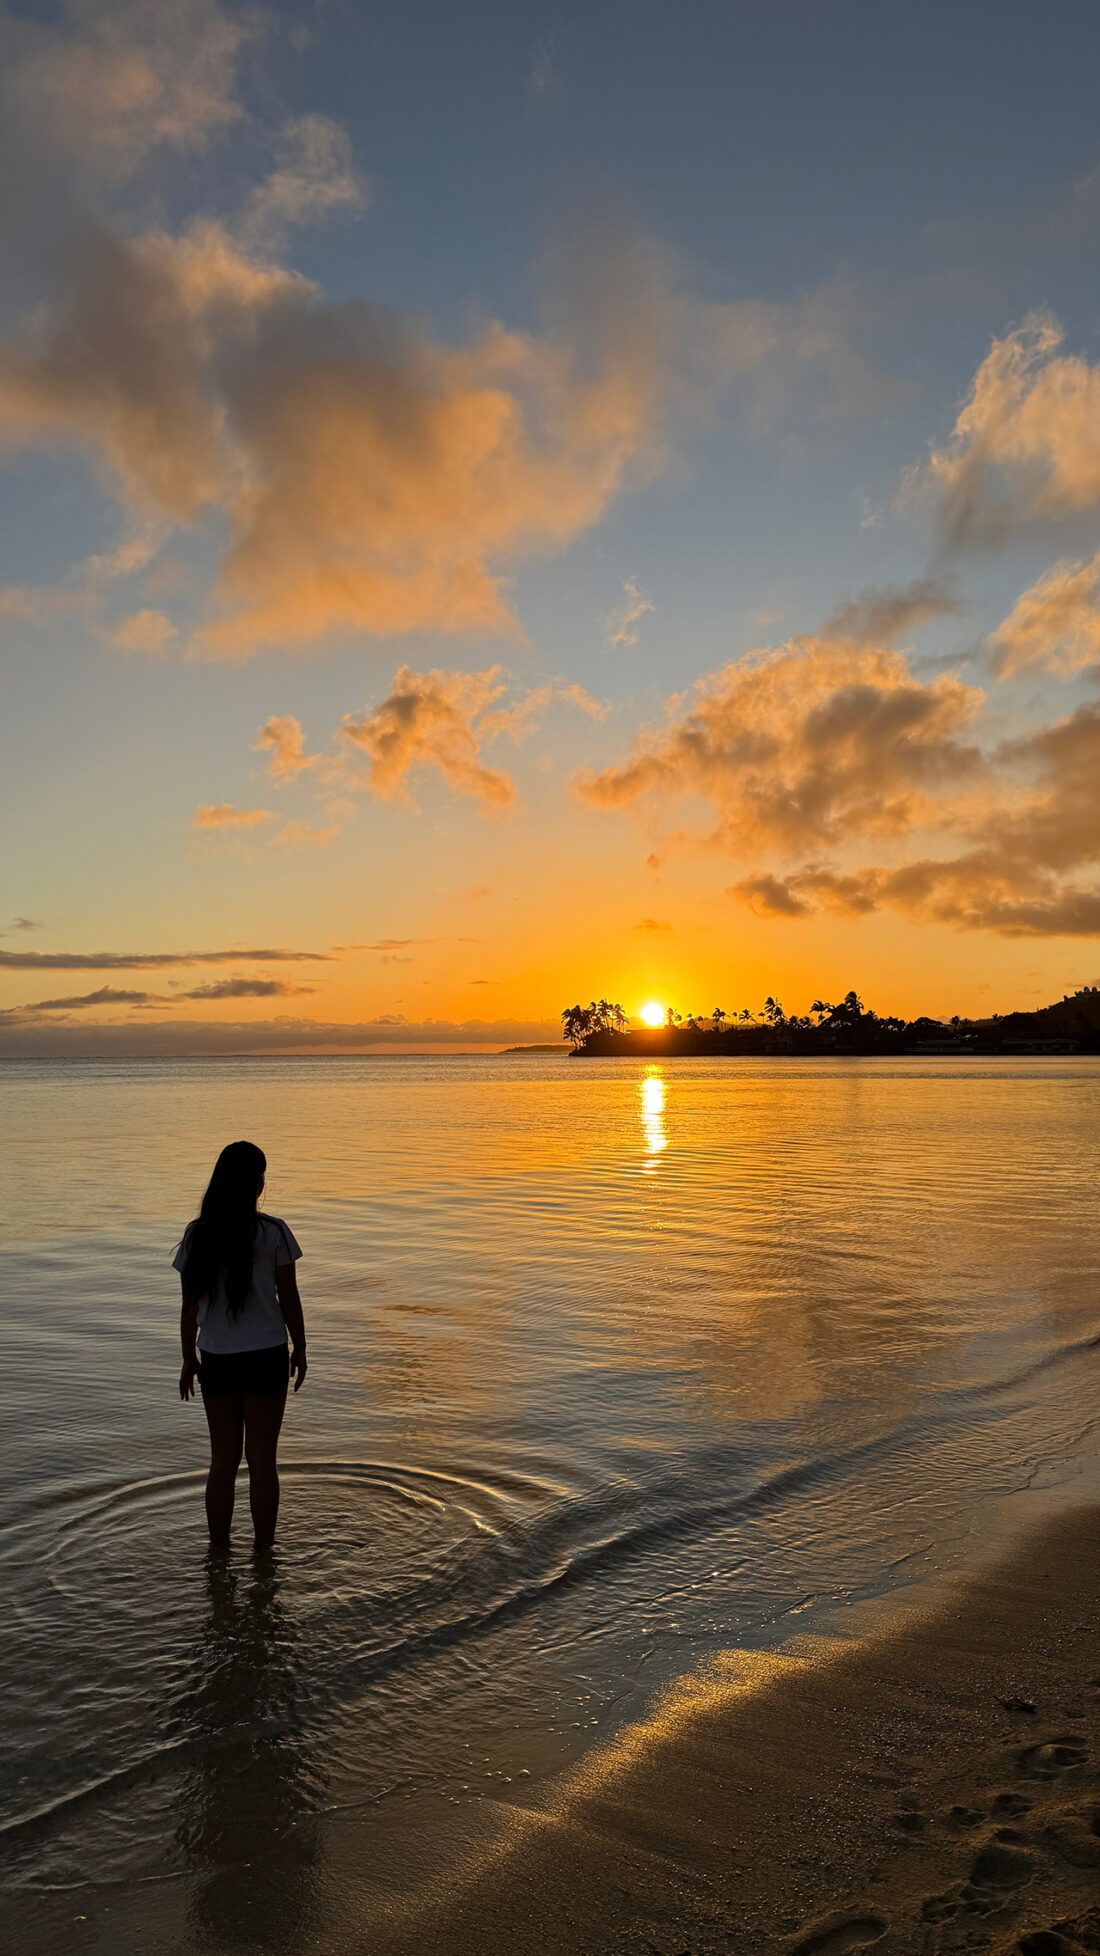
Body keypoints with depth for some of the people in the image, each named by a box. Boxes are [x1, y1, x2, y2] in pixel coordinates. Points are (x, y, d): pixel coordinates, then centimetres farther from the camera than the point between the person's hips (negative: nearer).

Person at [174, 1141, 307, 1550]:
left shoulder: (197, 1236, -4)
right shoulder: (273, 1233, -11)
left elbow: (189, 1307, 1)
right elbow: (289, 1300, -6)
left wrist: (189, 1360, 12)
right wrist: (300, 1350, 7)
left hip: (217, 1359, 2)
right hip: (266, 1356, -2)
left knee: (223, 1459, 15)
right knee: (262, 1459, 11)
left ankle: (219, 1547, 24)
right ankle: (264, 1547, 21)